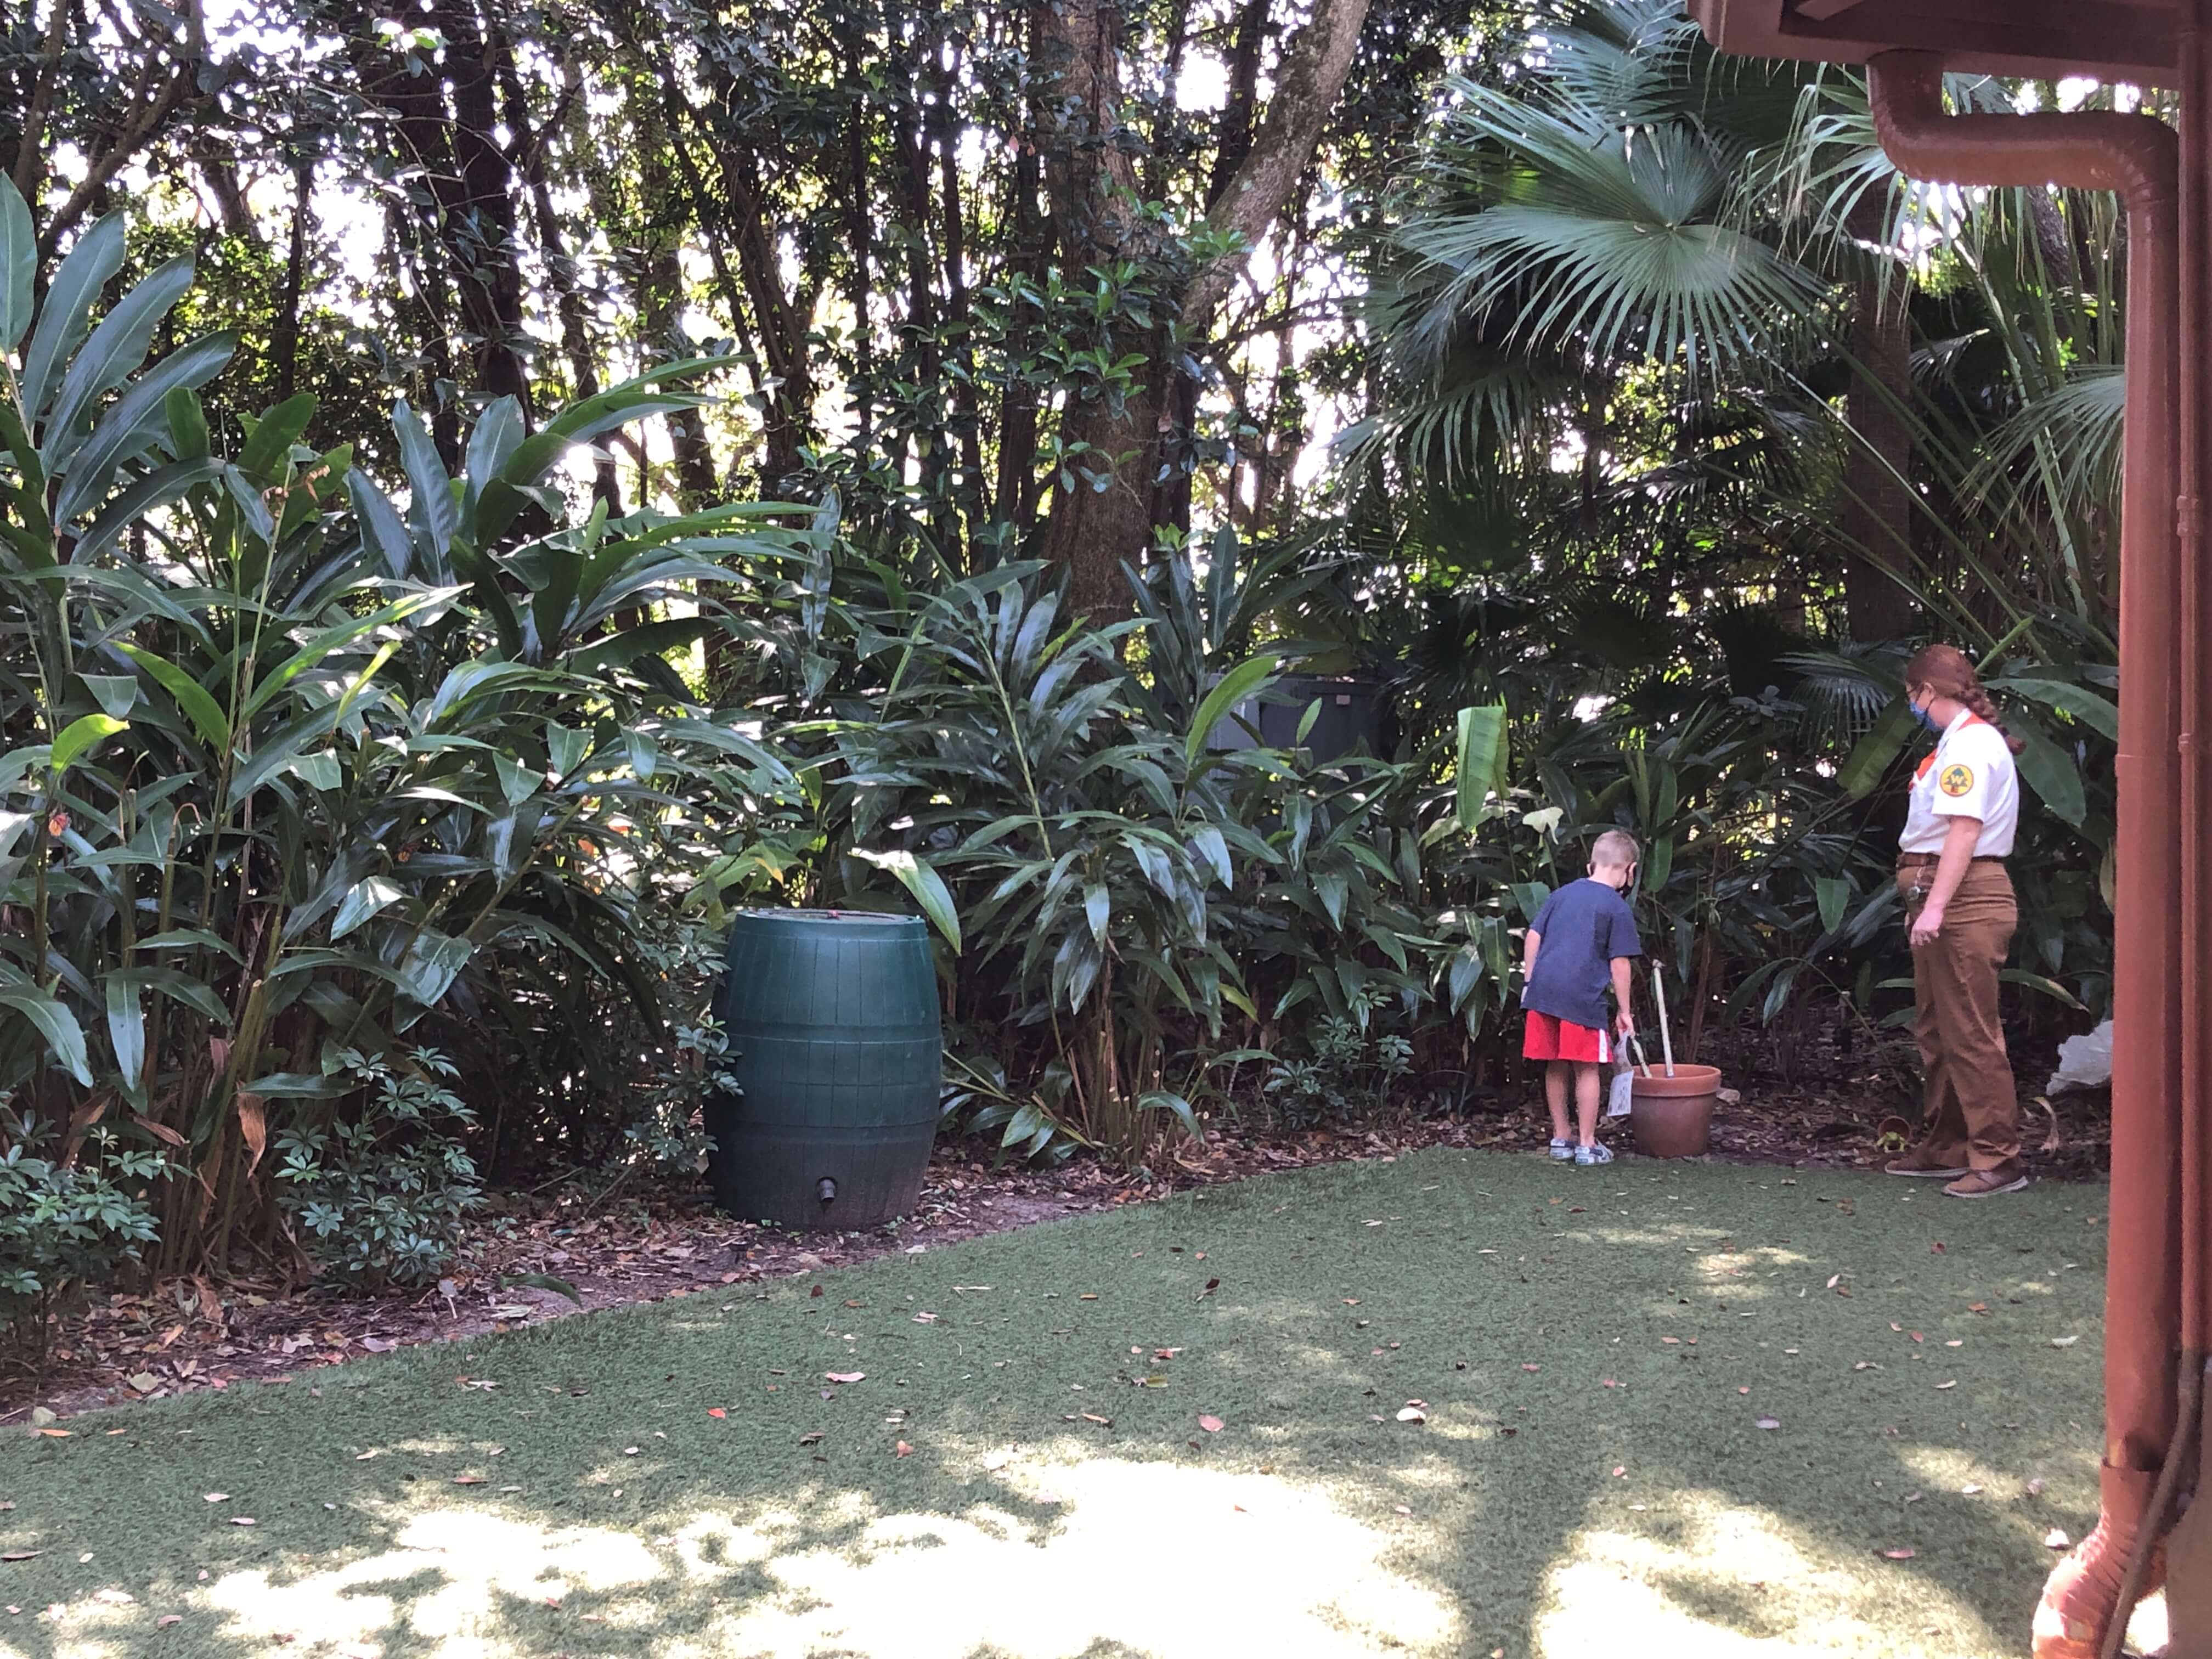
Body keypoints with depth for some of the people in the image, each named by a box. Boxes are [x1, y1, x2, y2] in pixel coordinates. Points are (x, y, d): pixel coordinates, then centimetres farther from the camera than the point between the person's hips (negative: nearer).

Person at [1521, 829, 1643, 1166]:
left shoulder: (1562, 894, 14)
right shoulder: (1617, 907, -2)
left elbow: (1534, 936, 13)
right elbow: (1619, 963, -3)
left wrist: (1529, 981, 20)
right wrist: (1624, 1011, 4)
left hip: (1543, 990, 5)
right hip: (1583, 996, -5)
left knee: (1556, 1068, 15)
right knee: (1587, 1070, 4)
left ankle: (1561, 1138, 25)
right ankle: (1587, 1145, 8)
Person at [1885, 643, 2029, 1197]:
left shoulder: (1971, 743, -14)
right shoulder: (1957, 741, 18)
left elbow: (1965, 829, -23)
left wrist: (1935, 906, -28)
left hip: (1965, 902, -11)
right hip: (1943, 901, 11)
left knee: (1970, 1033, -9)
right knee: (1938, 1030, 17)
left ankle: (1998, 1158, -5)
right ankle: (1945, 1146, 27)